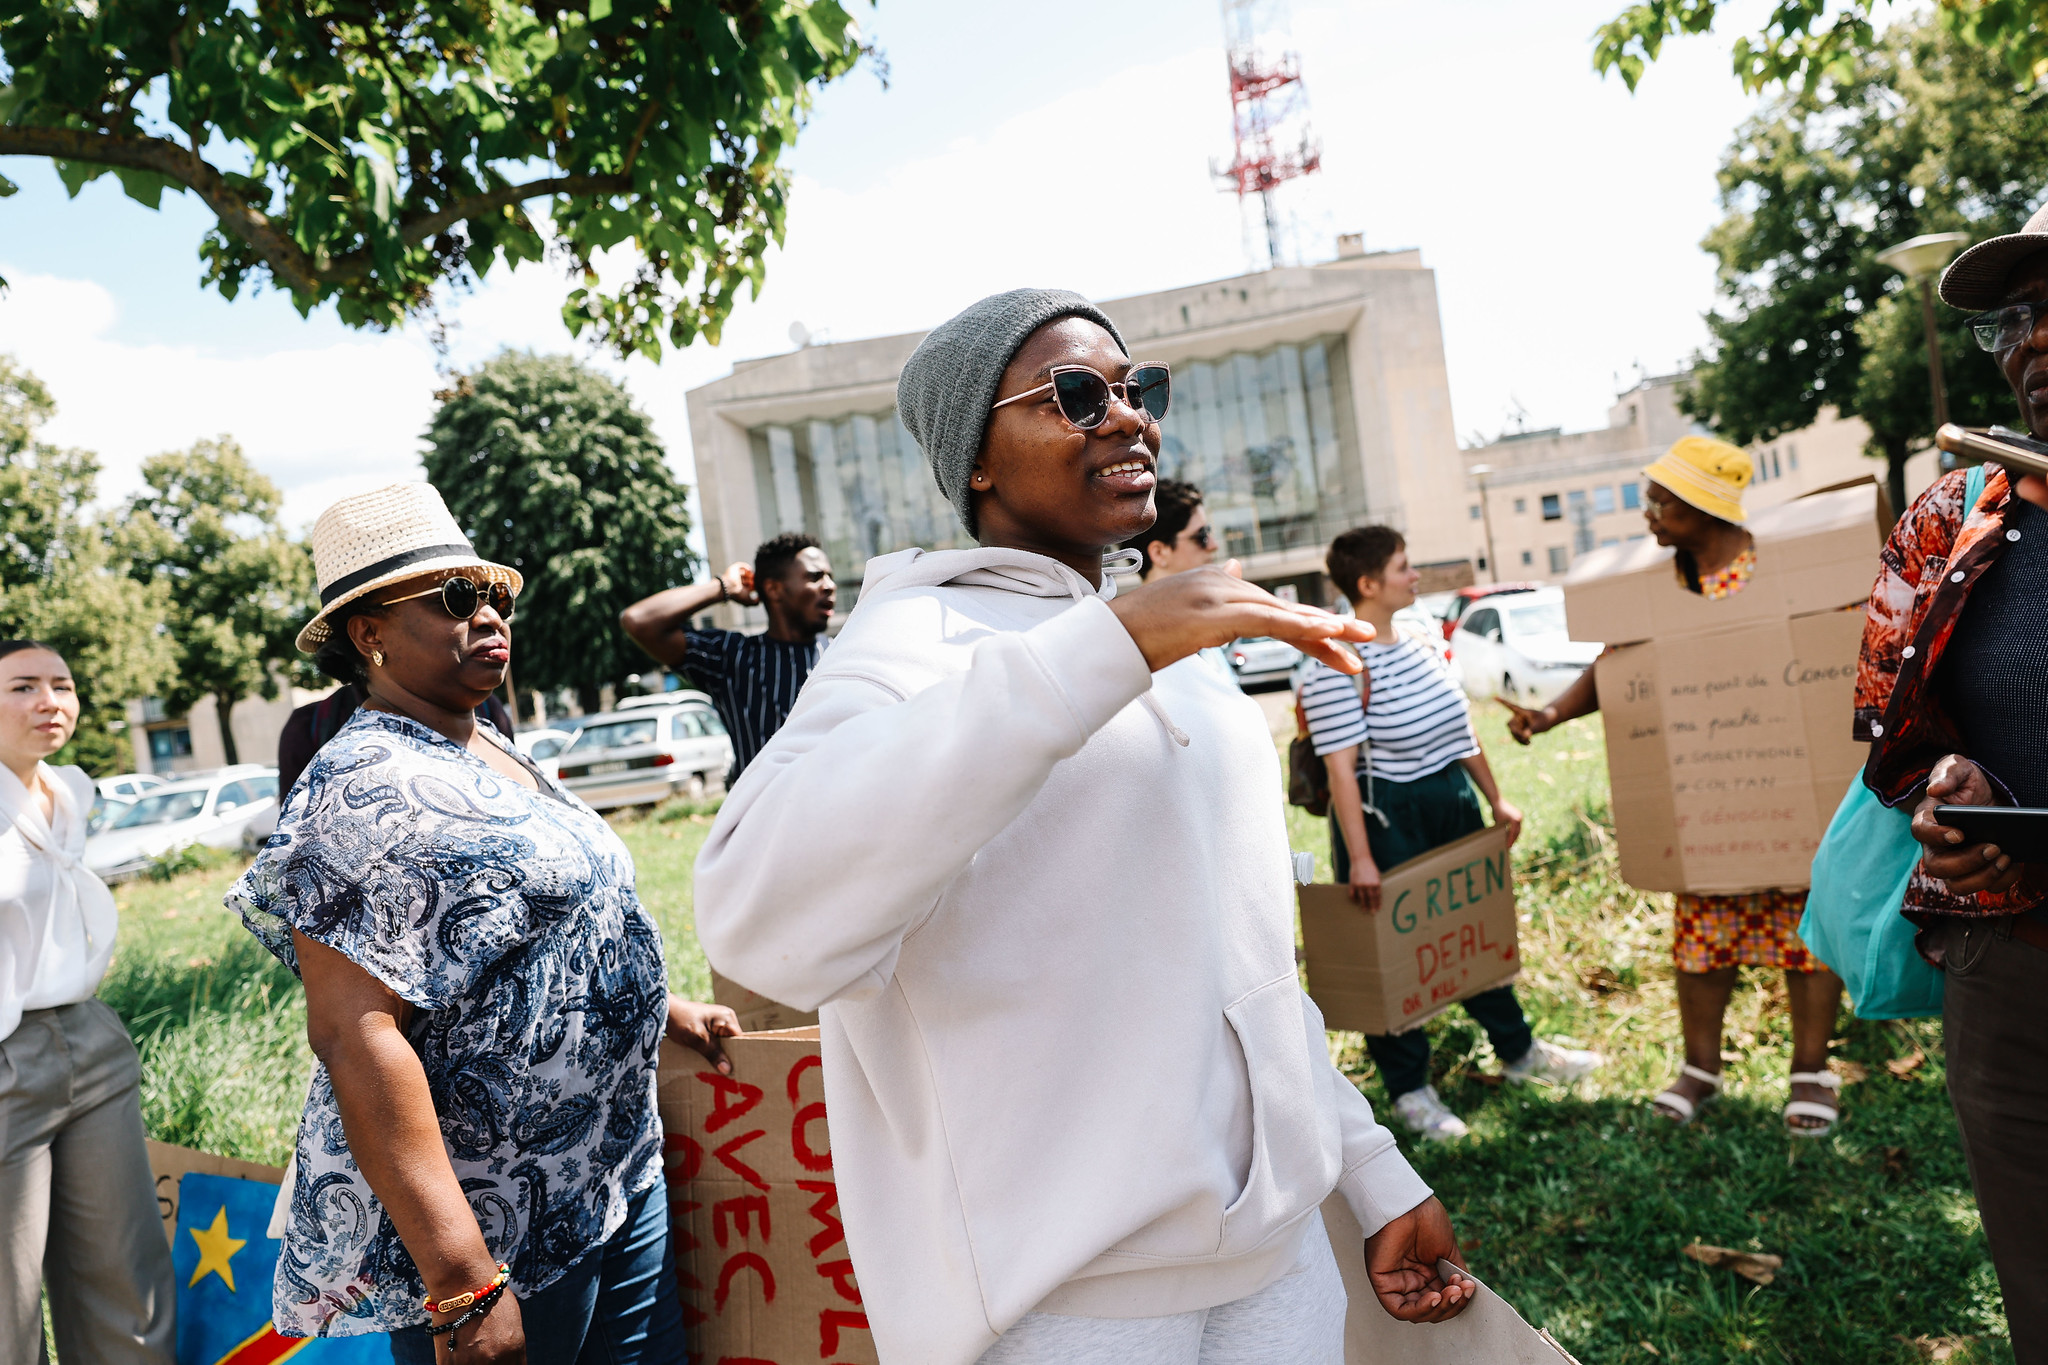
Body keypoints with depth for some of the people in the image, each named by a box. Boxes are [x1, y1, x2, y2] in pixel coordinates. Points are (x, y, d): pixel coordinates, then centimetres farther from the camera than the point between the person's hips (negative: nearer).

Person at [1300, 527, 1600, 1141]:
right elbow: (1340, 767, -21)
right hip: (1385, 817, -8)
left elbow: (1460, 731, 17)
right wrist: (1359, 858, -23)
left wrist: (1495, 800, 17)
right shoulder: (1337, 667, -18)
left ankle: (1517, 1049, 38)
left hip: (1452, 803, 8)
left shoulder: (1424, 645, 8)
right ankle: (1408, 1089, 20)